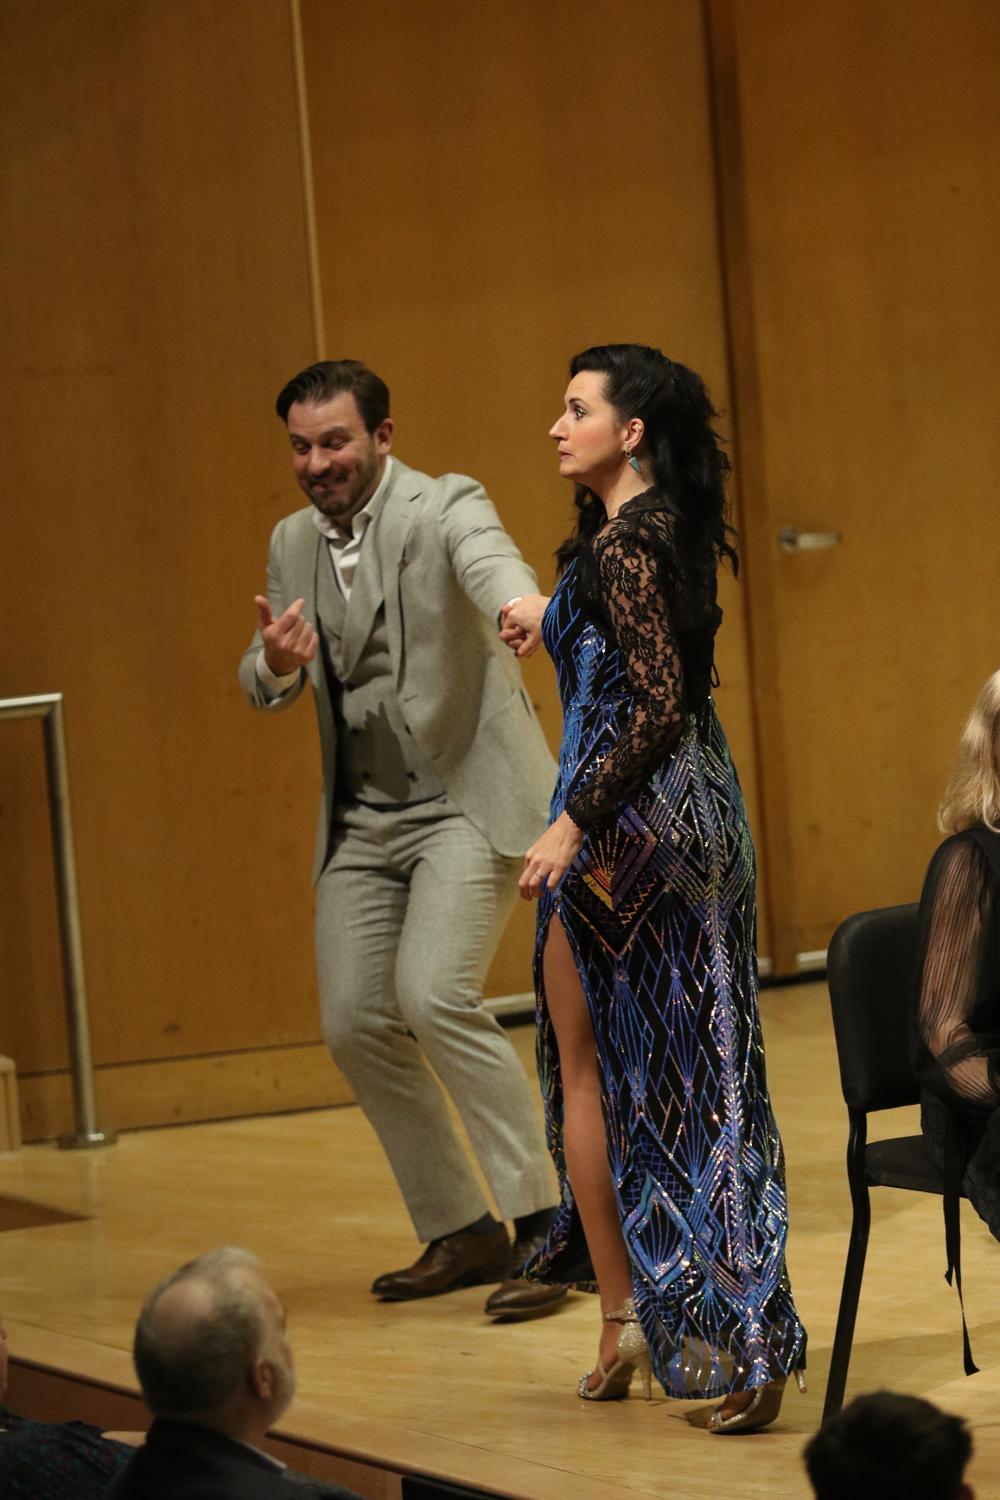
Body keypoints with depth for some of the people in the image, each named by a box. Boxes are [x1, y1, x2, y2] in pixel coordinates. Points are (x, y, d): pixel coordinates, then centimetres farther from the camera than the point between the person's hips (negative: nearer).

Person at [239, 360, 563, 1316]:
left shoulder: (444, 508, -11)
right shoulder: (293, 542, 8)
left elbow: (494, 566, -34)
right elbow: (261, 687, 10)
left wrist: (523, 609, -58)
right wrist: (275, 664, -15)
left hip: (467, 797, -7)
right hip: (362, 816, 7)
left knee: (433, 994, -23)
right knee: (355, 1023, 3)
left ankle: (547, 1225, -14)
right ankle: (460, 1234, 18)